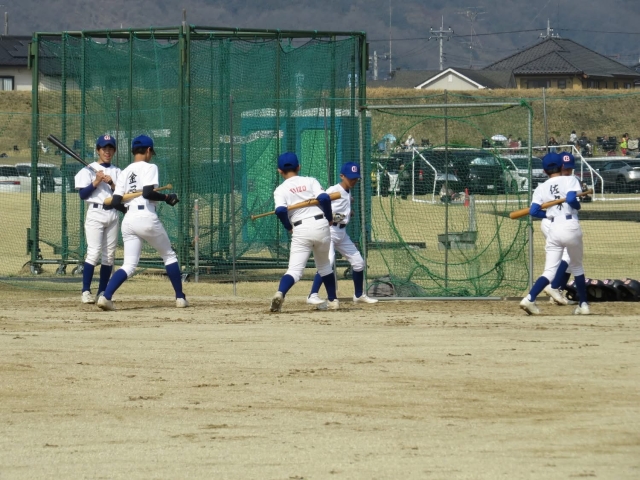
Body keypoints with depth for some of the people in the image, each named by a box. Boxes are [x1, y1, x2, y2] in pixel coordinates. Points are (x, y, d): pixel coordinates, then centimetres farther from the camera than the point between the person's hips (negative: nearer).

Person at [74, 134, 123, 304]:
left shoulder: (117, 172, 14)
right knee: (94, 251, -15)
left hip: (113, 214, 5)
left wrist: (112, 184, -9)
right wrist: (96, 182, -15)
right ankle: (86, 291, -14)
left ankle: (102, 292, 9)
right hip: (95, 213, -5)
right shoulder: (89, 170, 2)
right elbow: (82, 194, -5)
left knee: (109, 254, 3)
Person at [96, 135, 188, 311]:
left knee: (129, 265, 3)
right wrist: (167, 197, -3)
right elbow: (148, 192, -18)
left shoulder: (125, 172, 15)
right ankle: (180, 298, 17)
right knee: (169, 256, 15)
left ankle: (106, 296, -18)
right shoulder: (149, 168, -3)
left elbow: (115, 202, 9)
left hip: (128, 221, 5)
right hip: (147, 218, -5)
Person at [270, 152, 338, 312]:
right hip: (320, 225, 2)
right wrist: (329, 218, 7)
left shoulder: (280, 190, 3)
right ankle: (332, 300, 30)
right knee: (324, 265, 24)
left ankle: (280, 293, -35)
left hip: (300, 230, -2)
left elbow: (280, 210, -13)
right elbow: (324, 198, -8)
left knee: (295, 270, -8)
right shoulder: (310, 181, 6)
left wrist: (288, 227, 4)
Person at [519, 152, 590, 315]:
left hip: (554, 228, 2)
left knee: (550, 271, 2)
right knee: (577, 267, 18)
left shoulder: (541, 188, 10)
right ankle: (583, 305, 21)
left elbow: (533, 211, 1)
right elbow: (571, 199, -17)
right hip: (571, 226, -2)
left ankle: (529, 298, -20)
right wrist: (577, 206, 5)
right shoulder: (570, 180, 1)